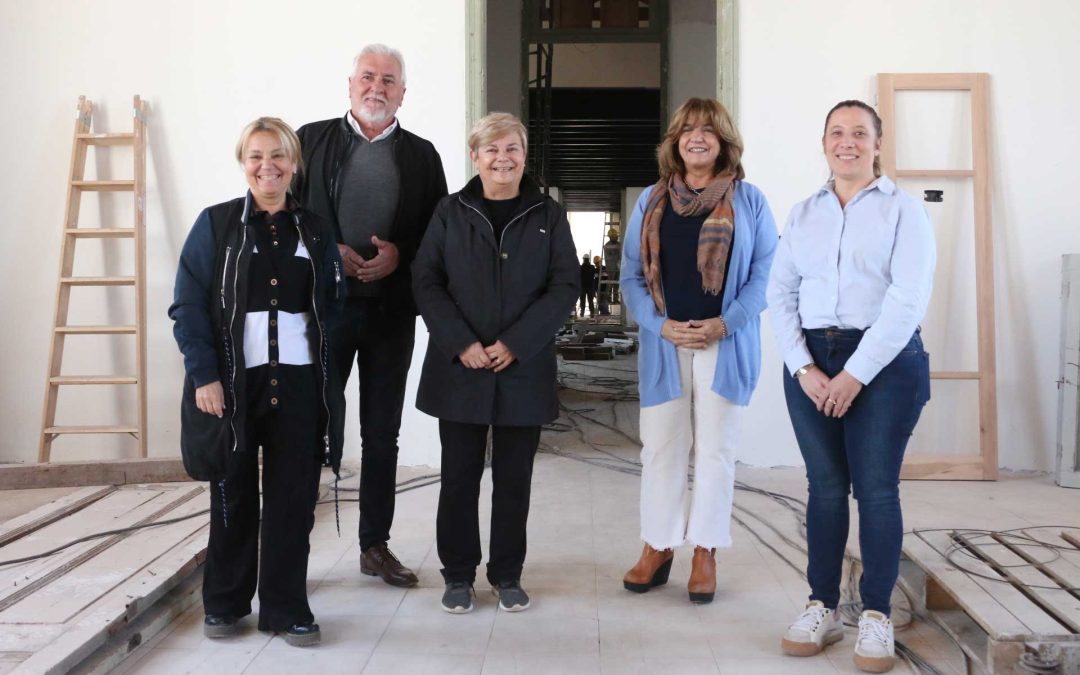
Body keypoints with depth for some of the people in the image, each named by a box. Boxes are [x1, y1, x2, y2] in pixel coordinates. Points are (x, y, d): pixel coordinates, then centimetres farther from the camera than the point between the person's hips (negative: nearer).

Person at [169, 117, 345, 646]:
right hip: (233, 382, -2)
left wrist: (328, 374, -1)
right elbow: (188, 306, -3)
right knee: (233, 498, 9)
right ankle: (224, 604, 25)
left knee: (293, 499, 4)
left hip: (298, 383, 2)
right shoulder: (215, 224, 2)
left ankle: (286, 608, 16)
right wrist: (204, 375, -13)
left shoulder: (315, 230, 10)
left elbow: (333, 306, 10)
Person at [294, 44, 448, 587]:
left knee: (382, 433, 10)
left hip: (392, 309, 2)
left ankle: (376, 545, 21)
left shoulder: (421, 154, 9)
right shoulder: (312, 139, 6)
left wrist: (399, 255, -11)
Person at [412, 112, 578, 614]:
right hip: (460, 368, 0)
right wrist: (462, 344, -12)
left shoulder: (548, 216, 6)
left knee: (514, 477, 7)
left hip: (525, 369, 0)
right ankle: (458, 575, 19)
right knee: (459, 475, 5)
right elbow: (426, 282, 1)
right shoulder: (450, 213, 6)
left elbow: (565, 286, -1)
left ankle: (507, 575, 21)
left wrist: (515, 344, -11)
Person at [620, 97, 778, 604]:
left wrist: (725, 323, -13)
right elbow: (632, 274, 5)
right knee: (661, 446, 6)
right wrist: (661, 324, -9)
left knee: (715, 448, 5)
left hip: (726, 344, -1)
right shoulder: (651, 201, 8)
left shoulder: (748, 200, 3)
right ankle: (657, 548, 18)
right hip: (664, 343, 2)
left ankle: (705, 553, 16)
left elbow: (765, 271, -1)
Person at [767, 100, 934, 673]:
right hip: (811, 361, 3)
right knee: (825, 486, 6)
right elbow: (780, 293, 6)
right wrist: (803, 367, -8)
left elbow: (908, 298, -9)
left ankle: (876, 615, 9)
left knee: (876, 488, -1)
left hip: (884, 361, -3)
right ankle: (823, 608, 16)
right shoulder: (802, 214, 12)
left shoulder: (903, 209, 1)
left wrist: (856, 373, -14)